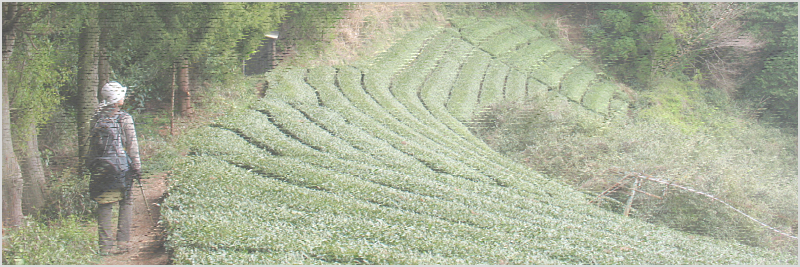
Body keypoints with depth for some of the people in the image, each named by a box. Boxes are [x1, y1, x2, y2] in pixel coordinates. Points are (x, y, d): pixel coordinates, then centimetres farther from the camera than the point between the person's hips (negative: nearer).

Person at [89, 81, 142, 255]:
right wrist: (137, 167, -3)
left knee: (104, 206, 8)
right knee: (126, 203, 10)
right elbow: (132, 145, -8)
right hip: (123, 167, -3)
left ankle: (105, 245, 7)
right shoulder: (125, 119, -8)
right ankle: (122, 242, 7)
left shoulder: (97, 118, 4)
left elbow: (93, 145, 8)